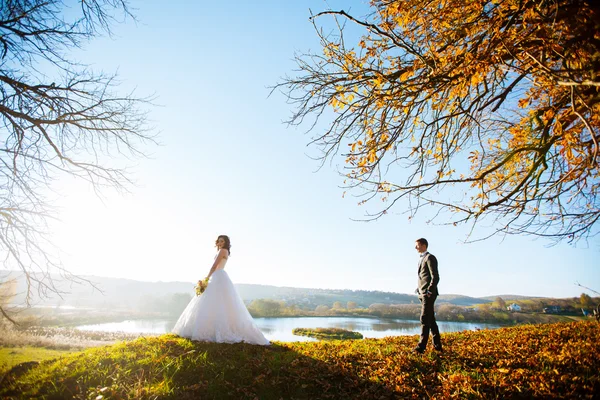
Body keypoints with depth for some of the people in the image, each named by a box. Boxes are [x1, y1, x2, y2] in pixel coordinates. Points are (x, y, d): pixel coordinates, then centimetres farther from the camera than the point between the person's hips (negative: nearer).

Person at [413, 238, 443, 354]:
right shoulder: (421, 259, 20)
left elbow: (435, 277, -15)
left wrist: (428, 291, -20)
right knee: (430, 320, 13)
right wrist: (419, 289, 13)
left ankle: (421, 347, -11)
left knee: (425, 319, -11)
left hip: (428, 293, -10)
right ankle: (437, 345, 20)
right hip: (423, 294, 10)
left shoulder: (430, 258, -8)